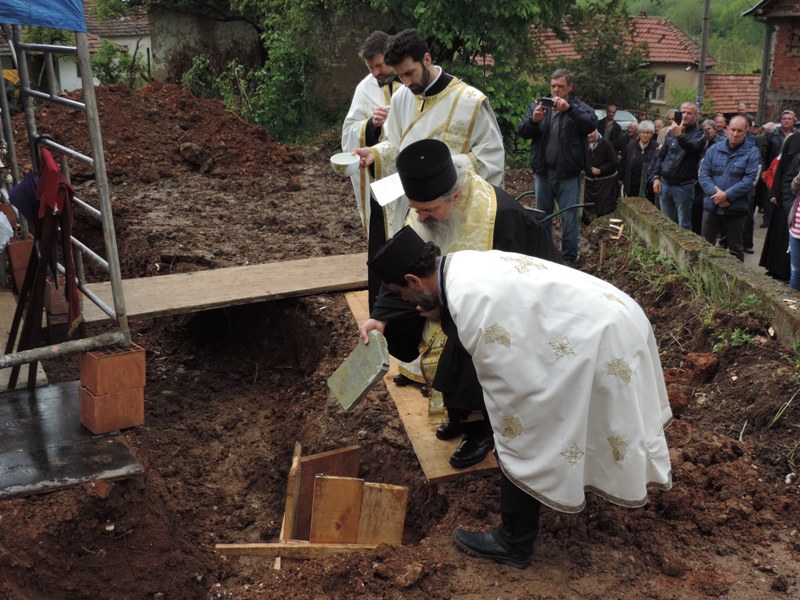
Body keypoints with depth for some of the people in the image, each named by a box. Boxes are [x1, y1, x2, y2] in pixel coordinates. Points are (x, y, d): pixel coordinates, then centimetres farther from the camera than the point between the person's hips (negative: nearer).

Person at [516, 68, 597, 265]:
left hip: (568, 174, -3)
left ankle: (569, 258, 11)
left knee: (569, 218, 1)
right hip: (543, 171, 3)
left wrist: (569, 108, -32)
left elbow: (592, 123, -21)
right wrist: (533, 120, -23)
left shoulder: (578, 107, -2)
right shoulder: (538, 106, 6)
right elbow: (521, 131, -1)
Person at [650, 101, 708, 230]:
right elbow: (660, 155, 15)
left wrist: (680, 136, -44)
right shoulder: (672, 131, 11)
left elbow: (693, 147, -26)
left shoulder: (699, 134, -4)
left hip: (683, 186, -5)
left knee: (683, 225, -2)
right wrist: (656, 177, 5)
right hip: (665, 184, 5)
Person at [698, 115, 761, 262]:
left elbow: (749, 180, -13)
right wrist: (715, 193, -17)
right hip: (711, 206, 3)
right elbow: (704, 174, -2)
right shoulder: (714, 149, 5)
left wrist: (727, 195, -20)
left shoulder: (752, 153, -5)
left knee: (735, 249, 10)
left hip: (736, 209, -3)